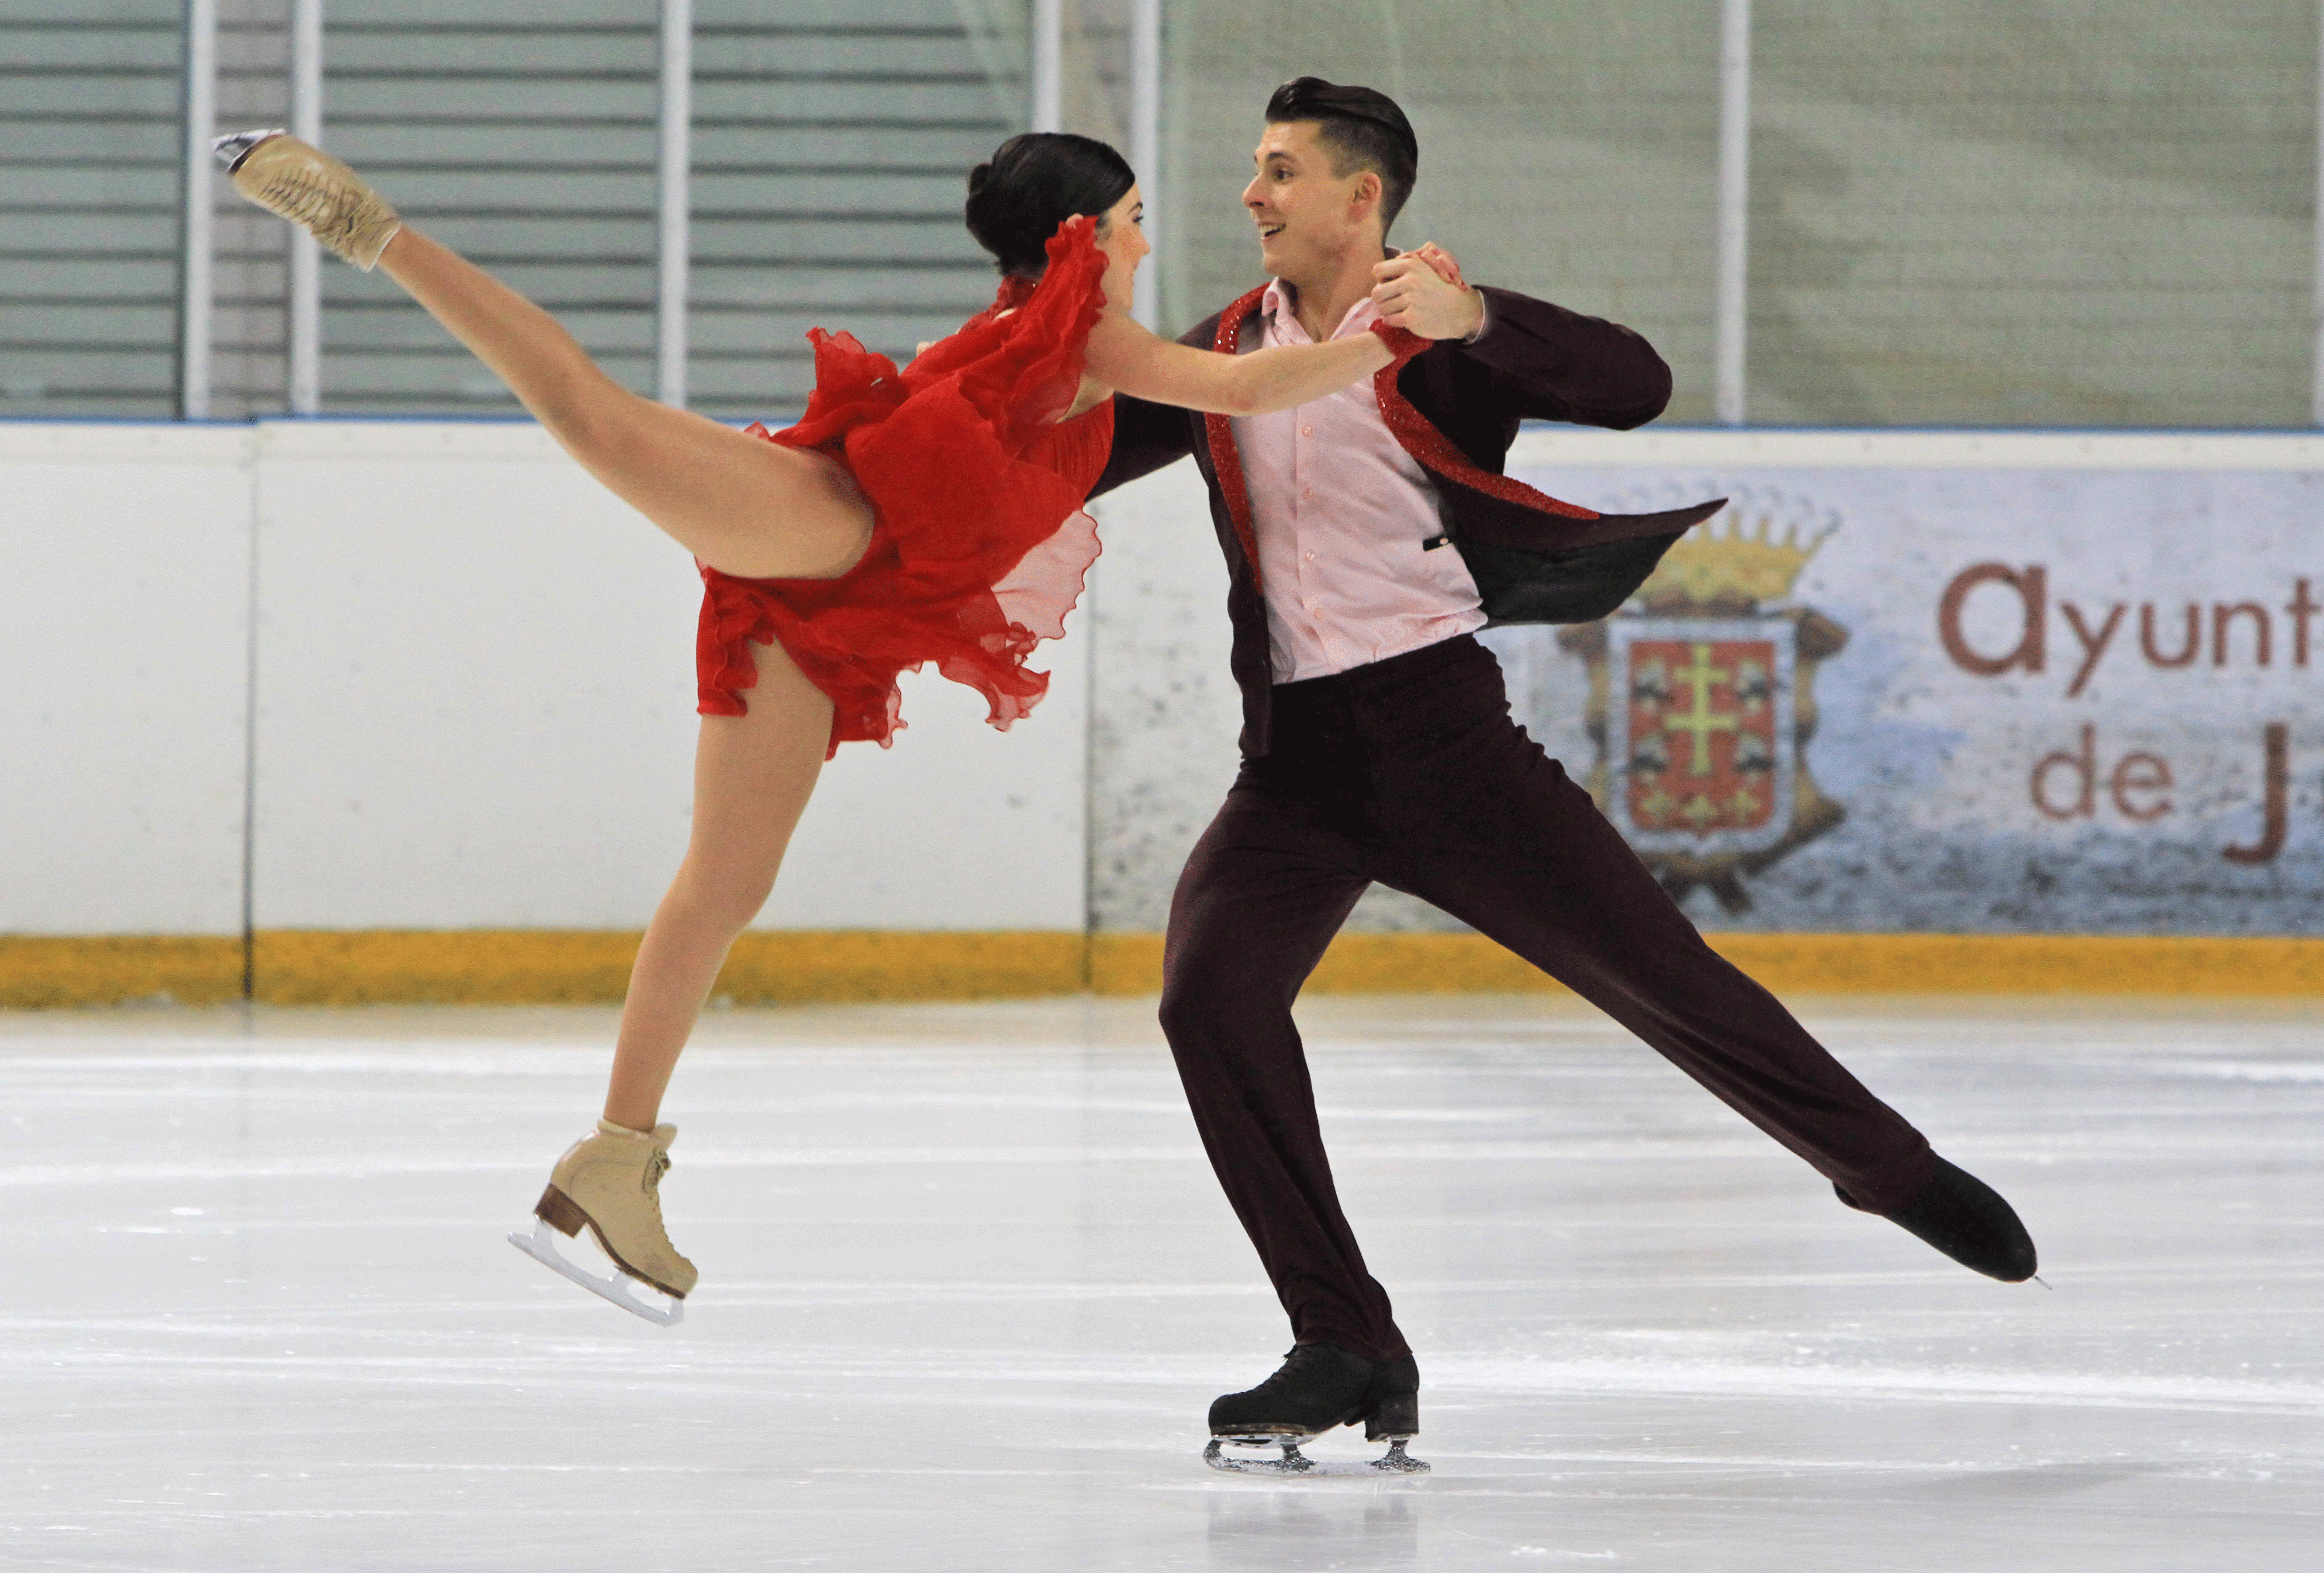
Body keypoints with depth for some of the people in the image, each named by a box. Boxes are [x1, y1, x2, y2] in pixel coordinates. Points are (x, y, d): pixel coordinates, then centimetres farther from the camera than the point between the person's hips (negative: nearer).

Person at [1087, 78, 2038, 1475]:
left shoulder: (1433, 344, -3)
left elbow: (1635, 388, -18)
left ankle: (1896, 1169, 18)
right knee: (1211, 987, -18)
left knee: (1654, 968, -5)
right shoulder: (1228, 355, 12)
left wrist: (1472, 318, -32)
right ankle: (1348, 1351, -12)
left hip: (1440, 727, -4)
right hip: (1296, 761, 4)